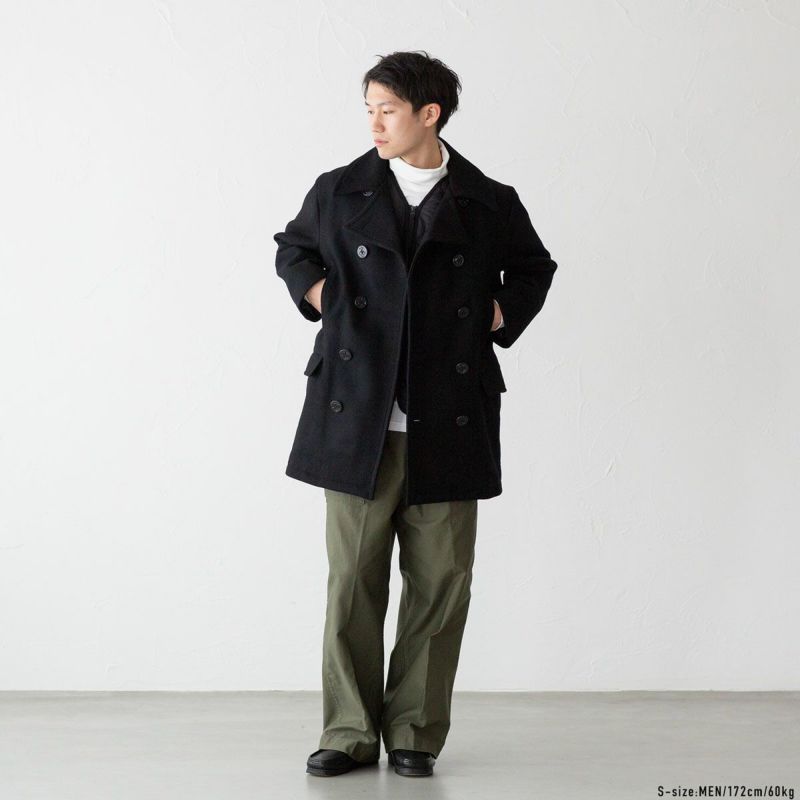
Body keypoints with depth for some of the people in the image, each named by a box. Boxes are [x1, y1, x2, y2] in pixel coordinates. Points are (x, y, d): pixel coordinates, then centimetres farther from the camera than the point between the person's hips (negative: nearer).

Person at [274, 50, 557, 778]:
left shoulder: (488, 203, 3)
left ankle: (415, 732, 15)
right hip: (357, 418, 0)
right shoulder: (340, 191, 4)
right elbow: (292, 249, 23)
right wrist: (324, 303, 8)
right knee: (353, 579, 1)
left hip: (448, 425, 0)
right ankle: (350, 732, 11)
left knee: (439, 581, 3)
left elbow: (534, 269, 21)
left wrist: (496, 322, 8)